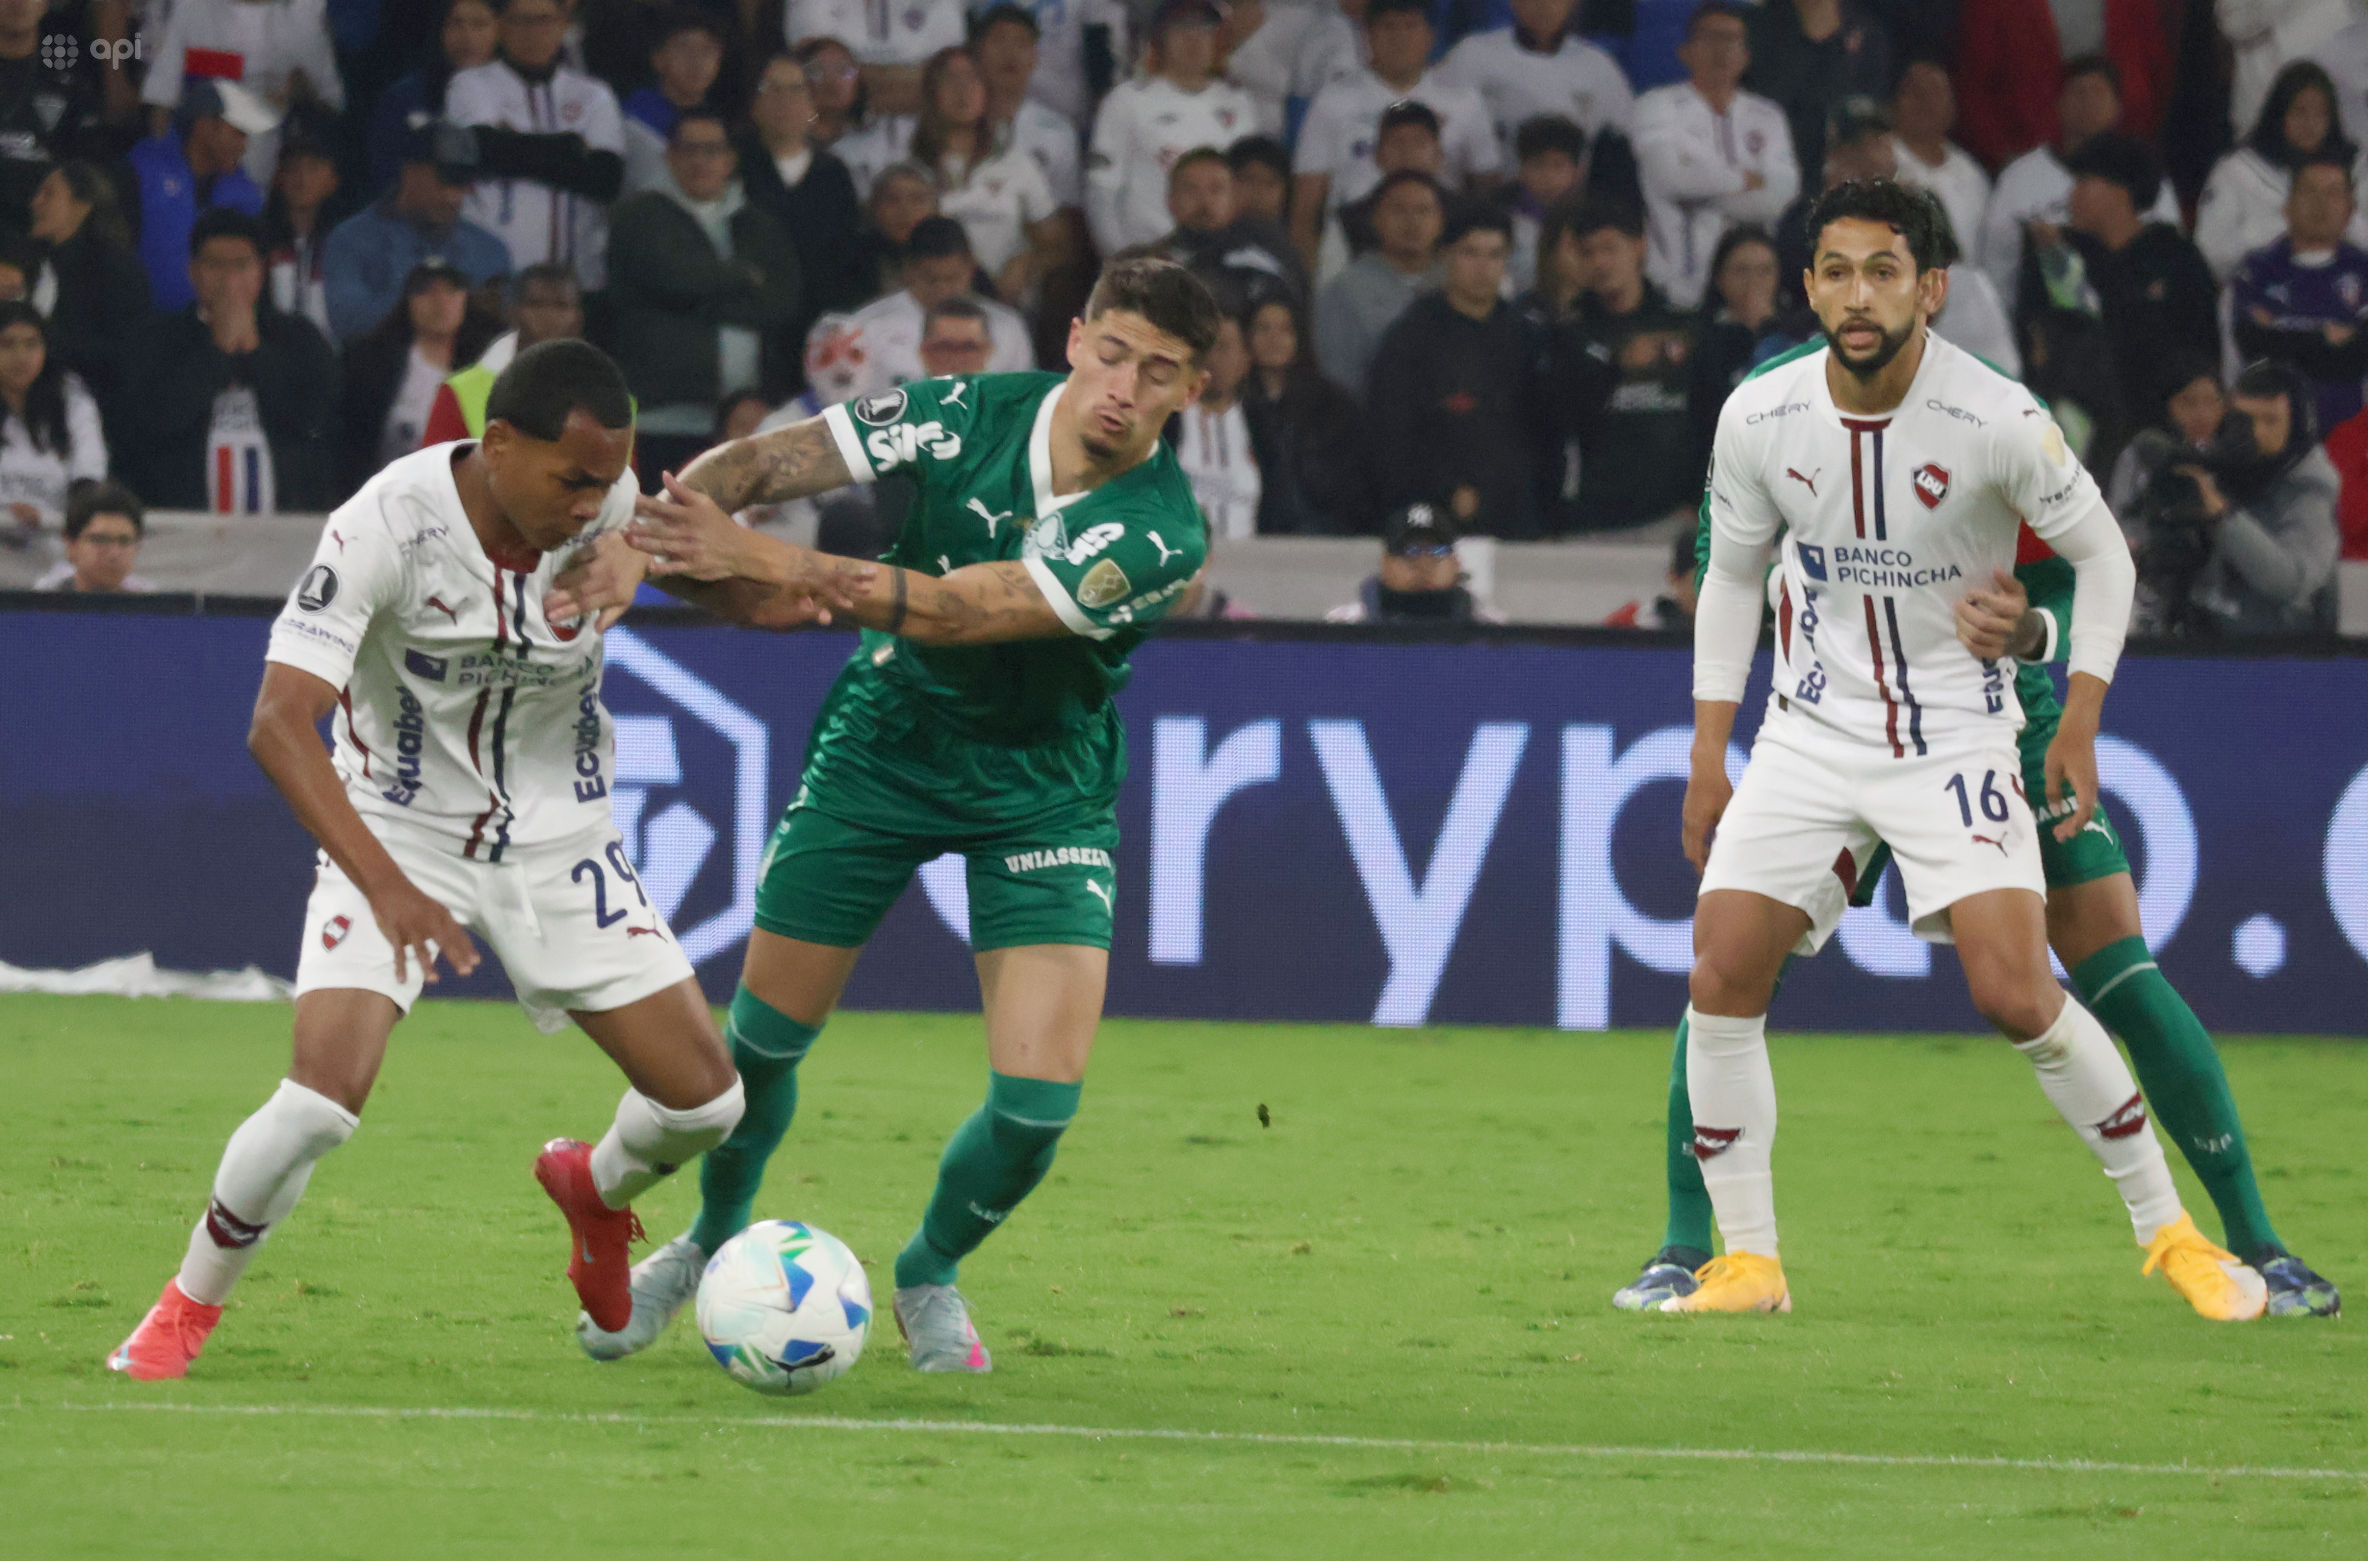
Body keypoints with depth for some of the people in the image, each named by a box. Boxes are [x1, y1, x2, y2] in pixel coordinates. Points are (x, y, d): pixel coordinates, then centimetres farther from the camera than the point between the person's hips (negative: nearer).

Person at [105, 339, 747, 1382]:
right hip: (398, 831, -4)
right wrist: (387, 886, -42)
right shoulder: (386, 524, -26)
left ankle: (595, 1188, 35)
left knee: (704, 1099, -2)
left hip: (559, 837, 4)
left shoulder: (609, 509, -14)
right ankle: (187, 1309, 2)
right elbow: (278, 725, -31)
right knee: (325, 1093, -24)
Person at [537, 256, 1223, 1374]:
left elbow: (956, 610, -35)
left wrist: (767, 560, -43)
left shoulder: (1160, 534, -26)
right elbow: (763, 462, -18)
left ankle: (930, 1276, 20)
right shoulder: (969, 415, -18)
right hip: (882, 744, 2)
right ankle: (714, 1242, 38)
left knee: (1040, 1101, -12)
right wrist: (644, 539, -39)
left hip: (1041, 793, -2)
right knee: (766, 1033, 7)